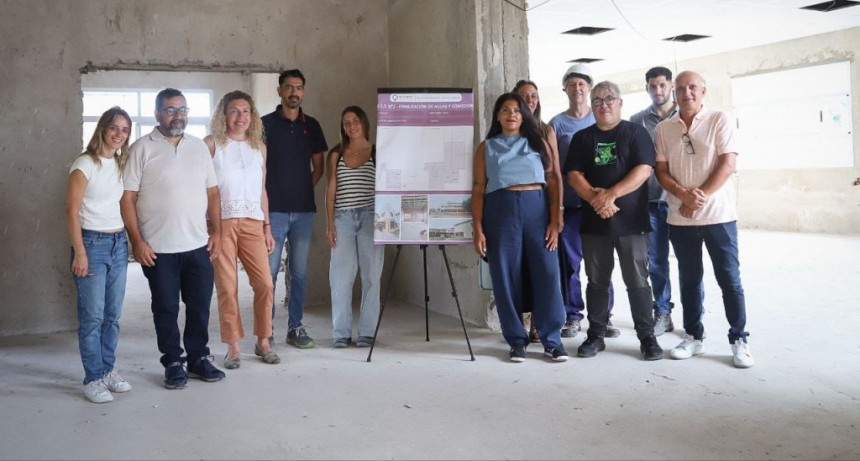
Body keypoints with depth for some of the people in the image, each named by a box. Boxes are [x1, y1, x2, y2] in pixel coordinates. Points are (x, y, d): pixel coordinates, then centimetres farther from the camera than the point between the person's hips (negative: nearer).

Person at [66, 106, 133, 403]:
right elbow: (71, 210, -10)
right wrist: (80, 252, -15)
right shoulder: (85, 164, -7)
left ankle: (108, 370, 19)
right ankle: (93, 379, 5)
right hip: (92, 242, -6)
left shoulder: (121, 164, 12)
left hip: (119, 243, 6)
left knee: (113, 314, 9)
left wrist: (132, 240, 4)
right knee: (92, 315, -3)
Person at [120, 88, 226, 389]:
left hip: (198, 246, 4)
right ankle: (173, 363, 21)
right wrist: (136, 241, -13)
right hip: (158, 249, -3)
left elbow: (212, 192, 12)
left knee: (200, 306, 11)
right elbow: (127, 198, -7)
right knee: (166, 309, 7)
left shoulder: (199, 147, 9)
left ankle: (198, 358, 26)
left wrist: (216, 232, 6)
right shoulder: (142, 149, -4)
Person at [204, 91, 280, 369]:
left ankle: (262, 341, 13)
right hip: (221, 222, -3)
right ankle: (233, 346, 11)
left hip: (252, 222, 3)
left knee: (265, 283, -4)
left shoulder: (259, 147, 14)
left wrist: (267, 227, 13)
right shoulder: (211, 144, 3)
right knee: (227, 286, -1)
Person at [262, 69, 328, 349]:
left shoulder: (311, 126, 11)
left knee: (299, 272, 8)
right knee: (269, 271, -2)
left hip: (304, 210, 3)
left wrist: (305, 189, 5)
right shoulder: (266, 124, 1)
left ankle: (295, 327, 17)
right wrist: (264, 199, -3)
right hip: (274, 209, -3)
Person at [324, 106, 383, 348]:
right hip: (343, 218, 1)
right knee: (341, 276, -1)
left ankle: (367, 332, 9)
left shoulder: (378, 153, 7)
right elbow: (331, 190, 8)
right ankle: (341, 333, 7)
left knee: (371, 275, 1)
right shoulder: (336, 154, 11)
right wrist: (330, 224, 1)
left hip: (370, 219, -1)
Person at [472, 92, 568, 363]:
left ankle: (552, 340, 6)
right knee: (505, 276, 1)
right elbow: (478, 189, 7)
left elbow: (552, 182, 8)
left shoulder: (538, 143, 14)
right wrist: (478, 229, -3)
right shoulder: (486, 147, 13)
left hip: (537, 207, 0)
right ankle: (516, 341, 11)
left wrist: (554, 221, -3)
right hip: (501, 209, 0)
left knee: (547, 273, -4)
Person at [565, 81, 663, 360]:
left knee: (637, 281, 0)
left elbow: (644, 169, -8)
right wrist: (594, 198, -14)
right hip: (594, 221, 3)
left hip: (631, 220, -2)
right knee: (596, 281, 8)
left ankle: (647, 337, 8)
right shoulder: (582, 138, 12)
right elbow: (574, 175, 3)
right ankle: (595, 335, 17)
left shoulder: (635, 133, 4)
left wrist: (612, 194, -17)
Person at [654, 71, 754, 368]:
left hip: (718, 215, -3)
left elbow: (727, 164, -8)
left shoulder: (720, 121, -1)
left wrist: (701, 197, -16)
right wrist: (685, 196, -14)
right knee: (689, 279, 10)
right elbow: (661, 171, 3)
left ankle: (739, 340, 10)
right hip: (680, 219, 3)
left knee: (729, 280, 1)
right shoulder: (663, 129, 7)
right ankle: (693, 336, 21)